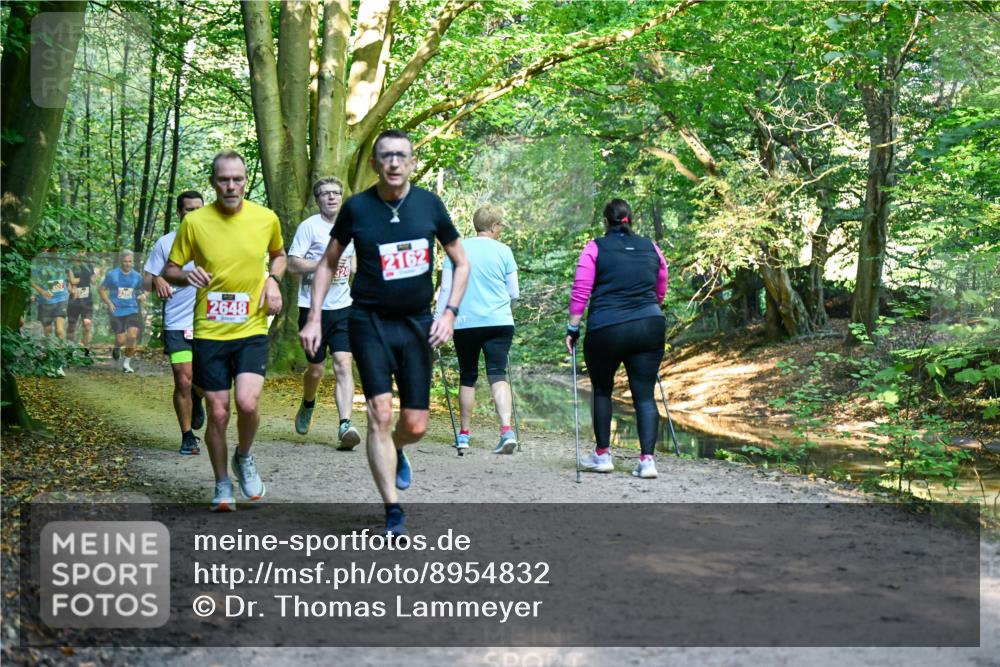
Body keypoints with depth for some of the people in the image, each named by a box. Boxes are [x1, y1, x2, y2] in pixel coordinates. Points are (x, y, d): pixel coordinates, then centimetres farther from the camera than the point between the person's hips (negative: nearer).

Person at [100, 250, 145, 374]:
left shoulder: (137, 276, 7)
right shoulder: (112, 274, -1)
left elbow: (140, 290, 20)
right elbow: (102, 290, 4)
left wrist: (142, 295, -3)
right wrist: (109, 303, -10)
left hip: (132, 311, 2)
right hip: (117, 312, -2)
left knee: (132, 337, -14)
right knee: (121, 340, -5)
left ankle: (126, 363, 6)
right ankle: (117, 349, 34)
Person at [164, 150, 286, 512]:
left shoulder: (266, 218, -1)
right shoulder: (194, 222, -5)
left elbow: (278, 254, 20)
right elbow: (169, 270, 4)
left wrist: (273, 280, 0)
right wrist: (186, 275, -19)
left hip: (252, 330, 0)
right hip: (209, 332, 0)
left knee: (247, 403, -18)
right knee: (217, 412, 3)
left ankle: (244, 458, 14)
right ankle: (223, 486, 24)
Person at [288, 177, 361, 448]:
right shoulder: (309, 226, -5)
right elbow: (292, 264, -12)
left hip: (343, 307, 3)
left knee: (343, 364, -11)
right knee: (316, 369, 7)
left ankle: (345, 426, -19)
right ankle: (307, 405, 38)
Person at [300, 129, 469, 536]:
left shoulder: (429, 204, 0)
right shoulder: (357, 208, -4)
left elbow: (461, 263, 9)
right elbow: (328, 263, 8)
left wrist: (450, 312, -3)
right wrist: (314, 318, 1)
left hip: (417, 323, 2)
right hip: (370, 322, -2)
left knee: (415, 425, 3)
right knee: (380, 415, -13)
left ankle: (394, 452, 40)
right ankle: (393, 512, -6)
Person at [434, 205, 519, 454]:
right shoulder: (503, 251, 2)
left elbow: (446, 288, 0)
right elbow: (513, 293, 5)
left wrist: (439, 321, 5)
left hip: (465, 323, 1)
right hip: (499, 322, -1)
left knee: (467, 377, 14)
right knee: (498, 375, -5)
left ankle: (463, 434, 20)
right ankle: (506, 430, -22)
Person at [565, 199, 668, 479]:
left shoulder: (595, 248, 0)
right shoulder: (651, 249, 12)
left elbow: (580, 293, -5)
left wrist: (573, 328, 0)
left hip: (605, 330, -2)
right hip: (650, 327, 3)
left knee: (602, 390, 16)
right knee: (645, 395, 4)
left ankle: (602, 455, 20)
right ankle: (647, 459, -6)